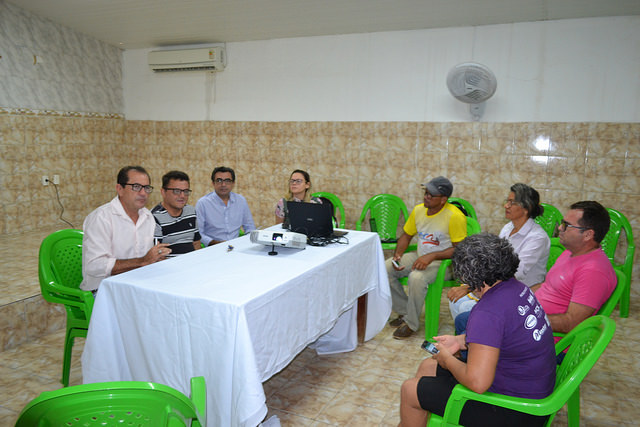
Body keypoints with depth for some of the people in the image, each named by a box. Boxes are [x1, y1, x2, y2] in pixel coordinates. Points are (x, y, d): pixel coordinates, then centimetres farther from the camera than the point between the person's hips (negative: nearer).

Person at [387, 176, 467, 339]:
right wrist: (397, 254, -6)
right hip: (419, 256, 7)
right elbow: (406, 235, 13)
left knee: (416, 278, -35)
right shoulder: (418, 210, 2)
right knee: (385, 268, -10)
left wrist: (432, 256, -28)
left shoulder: (454, 216, -18)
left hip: (443, 261, -7)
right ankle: (404, 312, 6)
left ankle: (411, 323, -12)